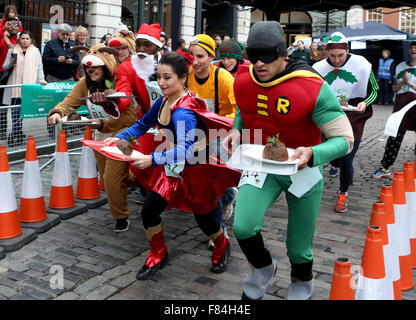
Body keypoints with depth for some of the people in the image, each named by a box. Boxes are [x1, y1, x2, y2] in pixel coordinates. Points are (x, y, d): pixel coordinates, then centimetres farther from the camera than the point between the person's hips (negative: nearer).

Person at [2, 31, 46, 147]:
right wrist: (11, 63, -7)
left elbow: (39, 67, 12)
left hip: (29, 85, 0)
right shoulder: (12, 51, 13)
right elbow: (4, 67, 13)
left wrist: (41, 79, -1)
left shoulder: (35, 51, 14)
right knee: (15, 111, -6)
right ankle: (16, 133, -2)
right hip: (15, 85, 0)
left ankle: (17, 134, 2)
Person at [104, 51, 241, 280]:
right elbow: (142, 125, 9)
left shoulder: (184, 111, -30)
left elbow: (185, 150, -41)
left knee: (203, 218, 11)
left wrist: (153, 159, -52)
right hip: (174, 167, 7)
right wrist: (119, 137, -6)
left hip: (198, 169, -7)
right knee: (148, 211, 1)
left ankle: (222, 247, 46)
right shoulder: (163, 102, -5)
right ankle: (158, 255, 27)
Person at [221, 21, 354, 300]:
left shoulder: (313, 88, -25)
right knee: (243, 227, -21)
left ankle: (301, 285, 49)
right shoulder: (244, 81, -9)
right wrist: (236, 131, -6)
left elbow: (345, 139, -21)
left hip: (302, 170, -3)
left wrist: (312, 154, -40)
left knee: (298, 249, 11)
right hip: (261, 166, 3)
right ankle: (263, 268, 15)